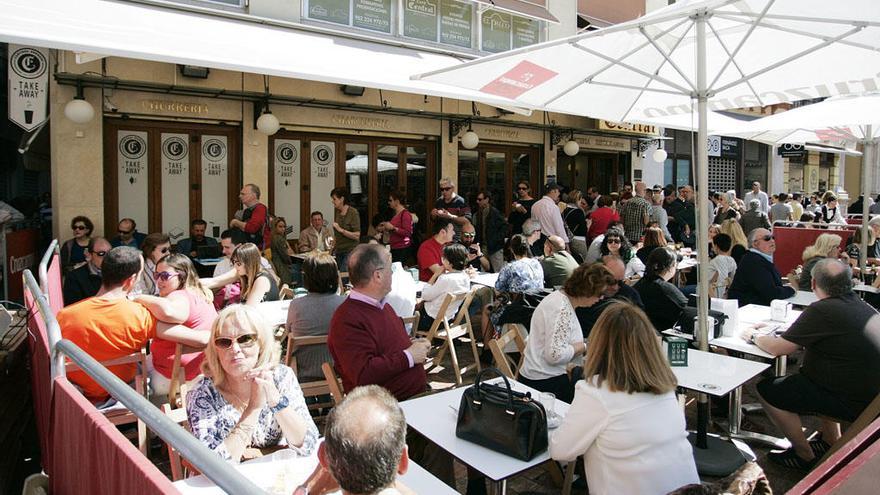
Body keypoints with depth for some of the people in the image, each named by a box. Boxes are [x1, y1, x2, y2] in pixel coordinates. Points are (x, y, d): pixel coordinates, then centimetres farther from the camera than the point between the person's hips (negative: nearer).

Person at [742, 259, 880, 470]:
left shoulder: (822, 311, -22)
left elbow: (778, 348, -18)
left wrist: (755, 336, 3)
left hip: (851, 401, -9)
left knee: (767, 390, -5)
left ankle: (805, 456, 8)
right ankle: (833, 444, 32)